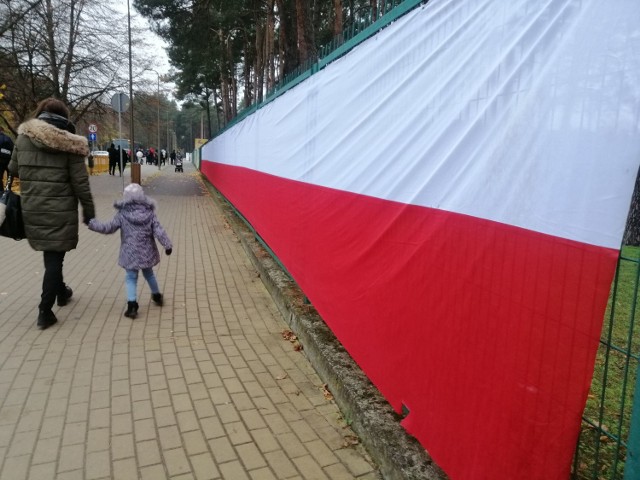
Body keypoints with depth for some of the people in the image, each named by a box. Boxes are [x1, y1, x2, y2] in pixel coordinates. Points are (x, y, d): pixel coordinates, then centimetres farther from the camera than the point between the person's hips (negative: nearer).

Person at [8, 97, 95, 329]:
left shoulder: (23, 137, 2)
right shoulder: (68, 144, -10)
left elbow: (13, 169, 14)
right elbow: (80, 183, -10)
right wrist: (89, 211, 0)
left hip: (31, 210, 5)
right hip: (61, 211, -4)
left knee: (50, 254, 21)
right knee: (54, 257, 2)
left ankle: (60, 291, 41)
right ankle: (44, 310, 3)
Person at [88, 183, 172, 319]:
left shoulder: (122, 214, -9)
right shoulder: (150, 212, -4)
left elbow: (108, 228, -4)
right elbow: (158, 230, -9)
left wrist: (92, 224, 7)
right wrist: (167, 244, -8)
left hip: (130, 253, -3)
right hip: (147, 252, 3)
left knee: (131, 278, 5)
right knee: (149, 273, 23)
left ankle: (132, 305, -6)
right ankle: (157, 296, 38)